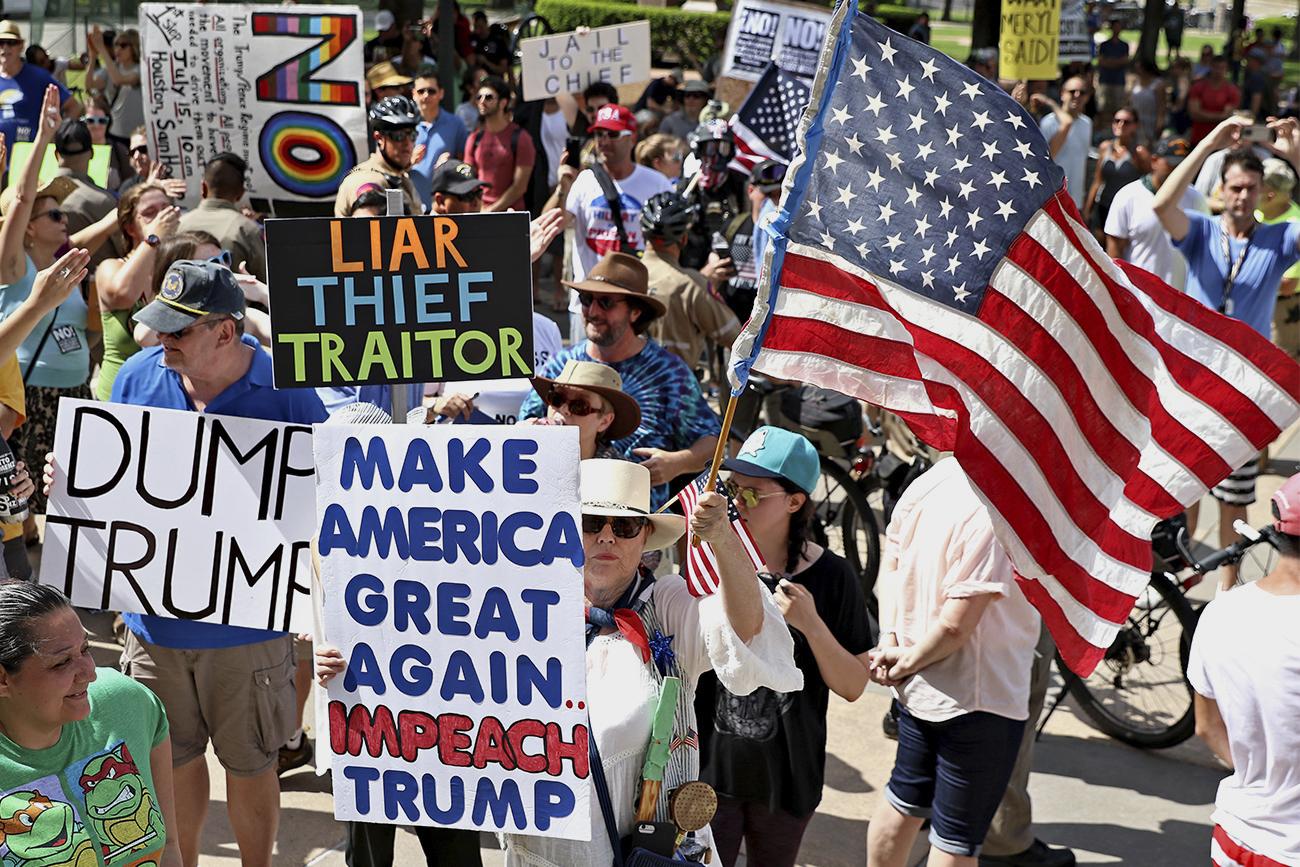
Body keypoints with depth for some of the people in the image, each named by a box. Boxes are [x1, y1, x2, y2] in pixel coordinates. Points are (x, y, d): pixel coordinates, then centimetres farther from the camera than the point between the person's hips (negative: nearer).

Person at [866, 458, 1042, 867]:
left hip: (916, 690, 7)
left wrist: (889, 640, 2)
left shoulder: (933, 477, -3)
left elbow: (891, 561, 8)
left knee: (902, 806, 26)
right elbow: (956, 624, -26)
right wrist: (908, 662, -9)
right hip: (979, 698, -7)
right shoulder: (999, 511, -28)